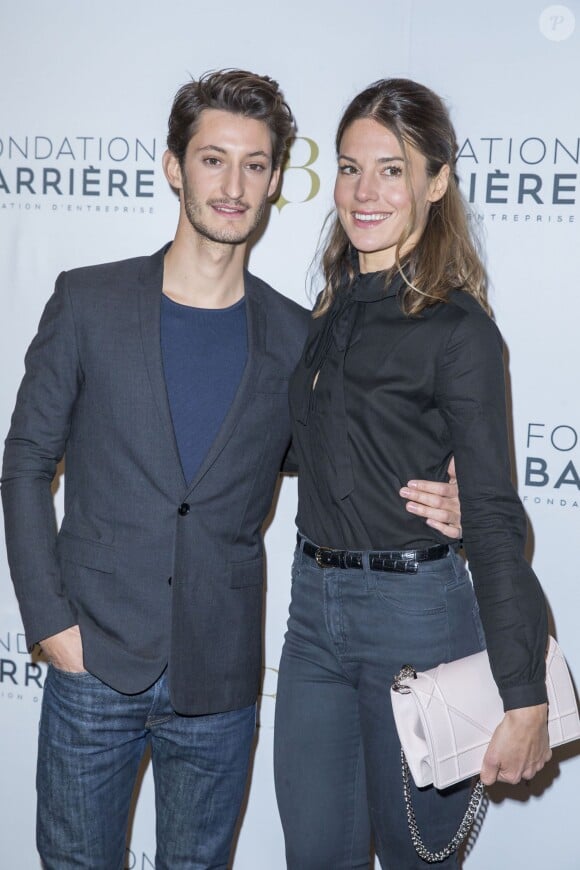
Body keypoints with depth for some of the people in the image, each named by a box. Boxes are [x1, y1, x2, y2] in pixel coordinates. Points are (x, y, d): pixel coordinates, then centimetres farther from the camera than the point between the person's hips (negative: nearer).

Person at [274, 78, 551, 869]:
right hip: (315, 605, 6)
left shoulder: (458, 330, -12)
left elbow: (493, 517, -14)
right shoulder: (332, 311, 8)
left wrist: (524, 699, -15)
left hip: (415, 615, -6)